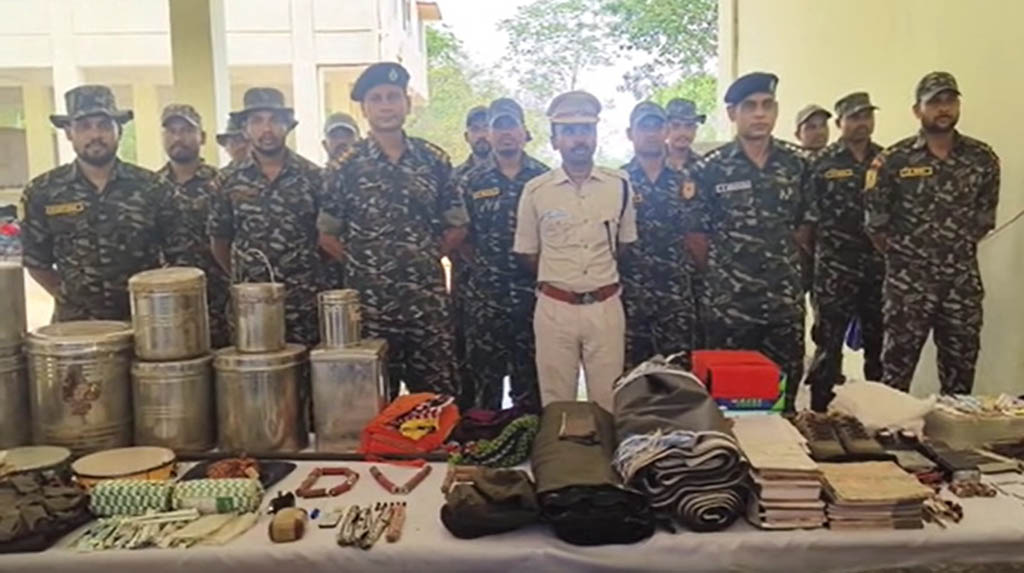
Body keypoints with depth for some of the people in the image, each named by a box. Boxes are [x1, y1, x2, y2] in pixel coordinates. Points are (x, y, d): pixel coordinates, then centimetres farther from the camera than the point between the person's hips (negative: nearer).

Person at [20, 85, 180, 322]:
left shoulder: (153, 188, -1)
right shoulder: (42, 193, 1)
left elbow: (177, 255, 5)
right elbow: (37, 261, 9)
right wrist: (70, 300, 2)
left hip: (144, 319, 0)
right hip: (76, 323, 0)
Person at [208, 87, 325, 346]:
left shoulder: (313, 177, 0)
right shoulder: (228, 181, 3)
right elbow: (219, 240, 11)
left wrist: (322, 281, 4)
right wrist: (242, 279, 12)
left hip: (306, 304, -1)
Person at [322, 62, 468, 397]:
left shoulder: (434, 161, 4)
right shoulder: (346, 168, -2)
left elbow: (456, 226, 10)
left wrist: (426, 260, 3)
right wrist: (364, 265, 0)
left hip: (429, 300, 2)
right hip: (370, 303, -1)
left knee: (440, 397, 8)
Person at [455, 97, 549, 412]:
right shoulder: (471, 182, 3)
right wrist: (479, 266, -1)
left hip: (534, 293, 0)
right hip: (485, 296, 0)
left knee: (532, 377, 9)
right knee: (483, 377, 6)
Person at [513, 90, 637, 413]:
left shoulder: (619, 186, 2)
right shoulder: (536, 190, -2)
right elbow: (526, 254, 6)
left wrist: (599, 272, 6)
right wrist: (559, 277, 4)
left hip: (606, 307, 1)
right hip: (554, 308, -1)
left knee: (608, 402, 8)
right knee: (556, 404, 9)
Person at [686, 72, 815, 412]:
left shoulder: (795, 164, 4)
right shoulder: (710, 168, -6)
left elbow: (806, 221, 13)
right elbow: (694, 233, -2)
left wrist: (784, 262, 9)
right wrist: (722, 270, 1)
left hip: (786, 300, 3)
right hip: (730, 302, -3)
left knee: (785, 385, 11)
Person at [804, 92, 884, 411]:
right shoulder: (822, 164, -2)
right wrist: (817, 253, -4)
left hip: (879, 268, 4)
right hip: (835, 270, -4)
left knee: (879, 342, 11)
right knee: (829, 343, 0)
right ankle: (820, 414, 9)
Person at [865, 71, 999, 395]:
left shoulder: (983, 159, 3)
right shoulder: (894, 160, -6)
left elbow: (984, 219, 13)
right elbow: (875, 221, -2)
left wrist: (957, 250, 12)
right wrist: (901, 256, 7)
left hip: (963, 282, 3)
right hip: (908, 283, -3)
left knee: (961, 366, 11)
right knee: (897, 365, 4)